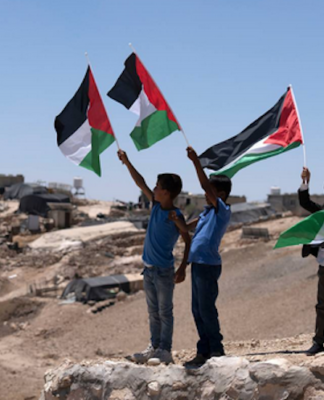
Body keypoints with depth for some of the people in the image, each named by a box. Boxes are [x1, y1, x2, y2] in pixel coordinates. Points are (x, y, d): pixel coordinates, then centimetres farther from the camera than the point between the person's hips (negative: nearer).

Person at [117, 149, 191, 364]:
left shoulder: (176, 216, -14)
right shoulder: (156, 205, 5)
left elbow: (188, 242, -13)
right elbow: (141, 183, 11)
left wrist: (183, 268, -20)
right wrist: (127, 162, 11)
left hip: (164, 271, -7)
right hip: (149, 269, 7)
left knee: (165, 312, 0)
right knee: (153, 312, 13)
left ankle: (165, 351, 5)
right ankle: (154, 347, 20)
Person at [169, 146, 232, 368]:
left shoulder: (223, 210, -9)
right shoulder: (207, 212, 16)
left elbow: (207, 187, -22)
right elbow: (187, 228, 21)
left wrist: (196, 161, -24)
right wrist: (177, 219, 0)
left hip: (208, 266, -9)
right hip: (197, 264, 9)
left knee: (206, 310, -4)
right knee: (198, 310, 12)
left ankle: (216, 351, 5)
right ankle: (204, 351, 19)